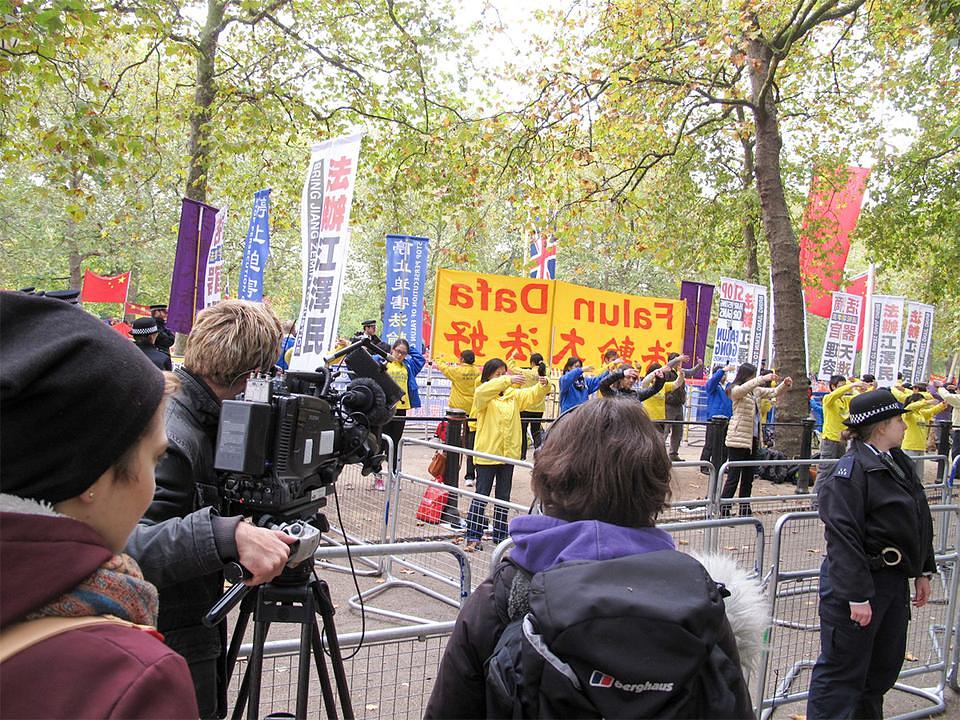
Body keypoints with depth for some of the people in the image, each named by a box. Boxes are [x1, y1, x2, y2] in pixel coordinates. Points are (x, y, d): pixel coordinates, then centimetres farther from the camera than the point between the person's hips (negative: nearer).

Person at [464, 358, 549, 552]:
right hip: (487, 453, -5)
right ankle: (473, 537, 2)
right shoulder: (482, 395, -6)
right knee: (481, 496, -1)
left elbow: (533, 396, 2)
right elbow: (484, 391, -29)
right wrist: (508, 381, -39)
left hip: (508, 453, 5)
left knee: (503, 496, 14)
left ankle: (500, 535, 24)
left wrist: (543, 385, -19)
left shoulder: (514, 394, 10)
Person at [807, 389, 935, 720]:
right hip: (858, 581, -9)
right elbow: (844, 537, -23)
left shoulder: (898, 463, 9)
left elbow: (919, 523, 20)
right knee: (843, 671, 1)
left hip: (894, 580, 9)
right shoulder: (851, 471, -19)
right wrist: (857, 595, -24)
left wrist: (922, 571, 20)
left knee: (885, 667, 20)